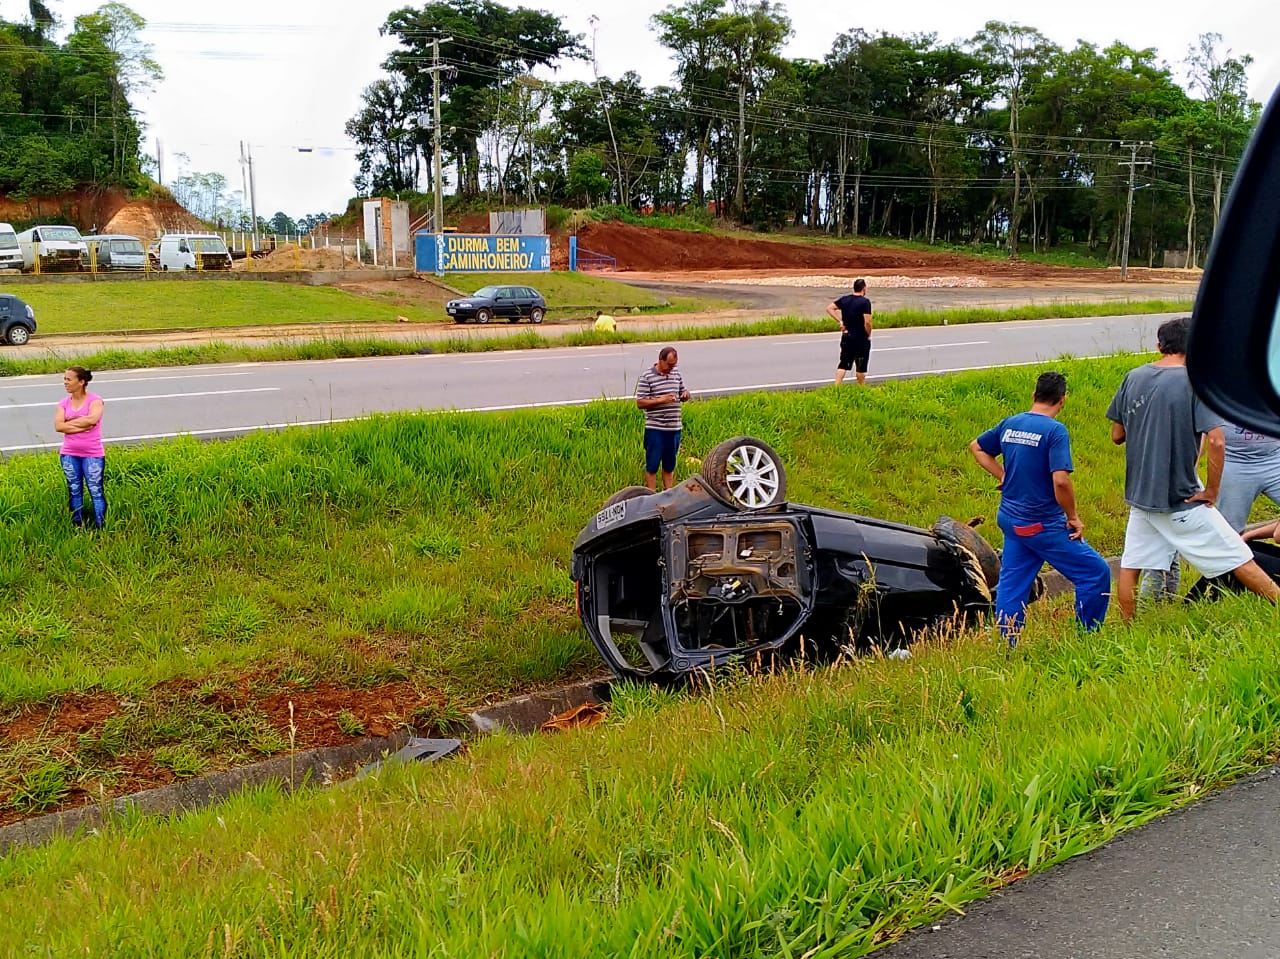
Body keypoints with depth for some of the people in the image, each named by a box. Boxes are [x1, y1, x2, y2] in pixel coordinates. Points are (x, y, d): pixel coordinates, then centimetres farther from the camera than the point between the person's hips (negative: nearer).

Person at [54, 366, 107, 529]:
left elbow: (92, 419, -24)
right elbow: (58, 426, -7)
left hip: (92, 455, -5)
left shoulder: (95, 400, -6)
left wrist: (70, 422, -11)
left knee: (96, 491, -3)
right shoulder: (64, 403, 6)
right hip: (69, 455, 5)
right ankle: (77, 527, 19)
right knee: (74, 491, 11)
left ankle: (101, 528, 2)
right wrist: (81, 426, -16)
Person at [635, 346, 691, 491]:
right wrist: (661, 400, -20)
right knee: (652, 466, 2)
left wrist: (686, 395, -2)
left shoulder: (677, 373, 9)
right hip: (655, 429, -5)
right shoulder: (647, 376, -7)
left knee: (669, 466, 14)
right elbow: (640, 403, -10)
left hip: (674, 428, 5)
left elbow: (683, 393, 22)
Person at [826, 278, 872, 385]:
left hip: (846, 337, 5)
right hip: (861, 339, -5)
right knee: (861, 367, 8)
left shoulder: (844, 299, 3)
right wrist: (868, 335, -6)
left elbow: (829, 308, 6)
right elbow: (867, 322, -22)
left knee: (843, 364, 10)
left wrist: (840, 321, 4)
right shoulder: (865, 302, -15)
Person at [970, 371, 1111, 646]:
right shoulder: (1055, 431, -16)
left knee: (1011, 584, 12)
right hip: (1042, 525, -8)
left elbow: (976, 448, 20)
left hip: (1011, 519, 8)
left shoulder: (1009, 424, 5)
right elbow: (1060, 481, -24)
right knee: (1096, 573, 4)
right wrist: (1073, 517, -11)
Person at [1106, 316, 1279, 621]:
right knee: (1239, 558, 5)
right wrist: (1212, 490, -11)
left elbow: (1117, 436, 8)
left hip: (1139, 495, 5)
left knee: (1130, 566, 12)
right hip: (1181, 499, -5)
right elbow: (1216, 441, -21)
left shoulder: (1133, 378, 3)